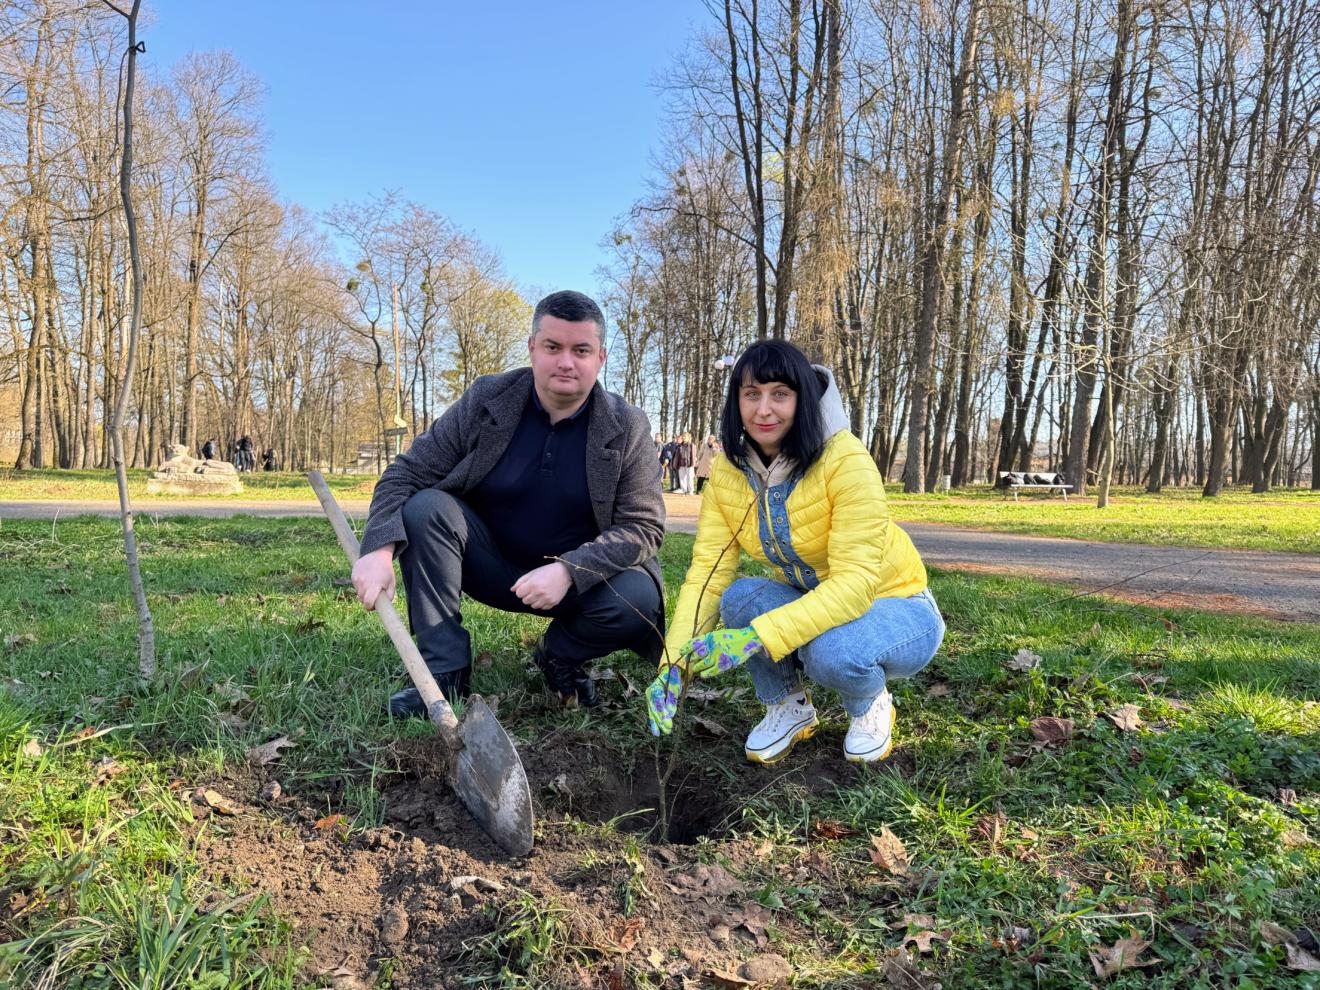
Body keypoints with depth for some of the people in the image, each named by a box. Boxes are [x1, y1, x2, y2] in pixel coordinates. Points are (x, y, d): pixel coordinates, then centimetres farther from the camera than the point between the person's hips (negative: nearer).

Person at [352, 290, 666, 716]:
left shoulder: (628, 426, -11)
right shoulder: (486, 400, -9)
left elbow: (644, 526, -14)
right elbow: (405, 474, -8)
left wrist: (568, 571, -28)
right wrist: (380, 549, -26)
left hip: (581, 579, -1)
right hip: (492, 566, 1)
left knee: (638, 598, -30)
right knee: (425, 507, -23)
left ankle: (560, 653, 4)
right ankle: (444, 672, -17)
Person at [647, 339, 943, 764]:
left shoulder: (845, 460, -26)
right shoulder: (728, 472, -10)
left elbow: (855, 584, -33)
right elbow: (706, 572, -15)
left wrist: (756, 637, -43)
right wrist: (674, 664, -30)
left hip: (893, 607, -4)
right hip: (811, 602, 4)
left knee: (833, 652, -36)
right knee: (740, 597, -26)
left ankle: (870, 705, 2)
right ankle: (789, 706, 1)